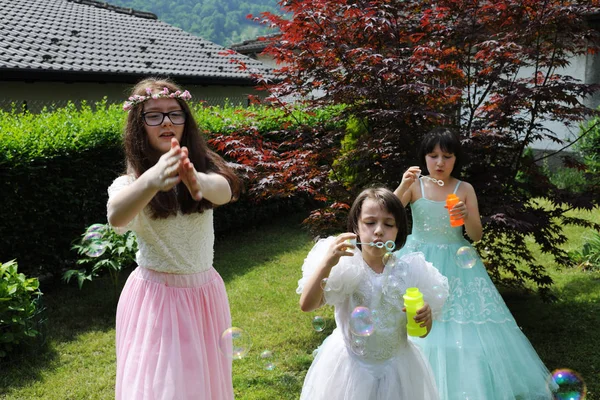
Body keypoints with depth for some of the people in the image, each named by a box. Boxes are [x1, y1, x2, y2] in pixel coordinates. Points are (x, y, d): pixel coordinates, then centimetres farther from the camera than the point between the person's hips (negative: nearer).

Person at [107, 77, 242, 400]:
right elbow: (116, 217, -34)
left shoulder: (204, 167, -5)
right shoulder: (130, 182, -11)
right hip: (155, 297, -2)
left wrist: (197, 182, -53)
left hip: (204, 292, 3)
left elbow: (224, 191, -28)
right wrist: (151, 180, -56)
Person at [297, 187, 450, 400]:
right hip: (350, 366, -2)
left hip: (397, 368, 2)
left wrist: (425, 317, -22)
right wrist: (326, 263, -37)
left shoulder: (409, 271, -9)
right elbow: (306, 305, -26)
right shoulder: (345, 267, -15)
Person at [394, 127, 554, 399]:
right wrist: (403, 186, -24)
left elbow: (476, 236, -1)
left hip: (455, 264, 1)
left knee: (465, 326, -2)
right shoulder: (415, 185, -2)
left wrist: (467, 216, -21)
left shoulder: (465, 189, -1)